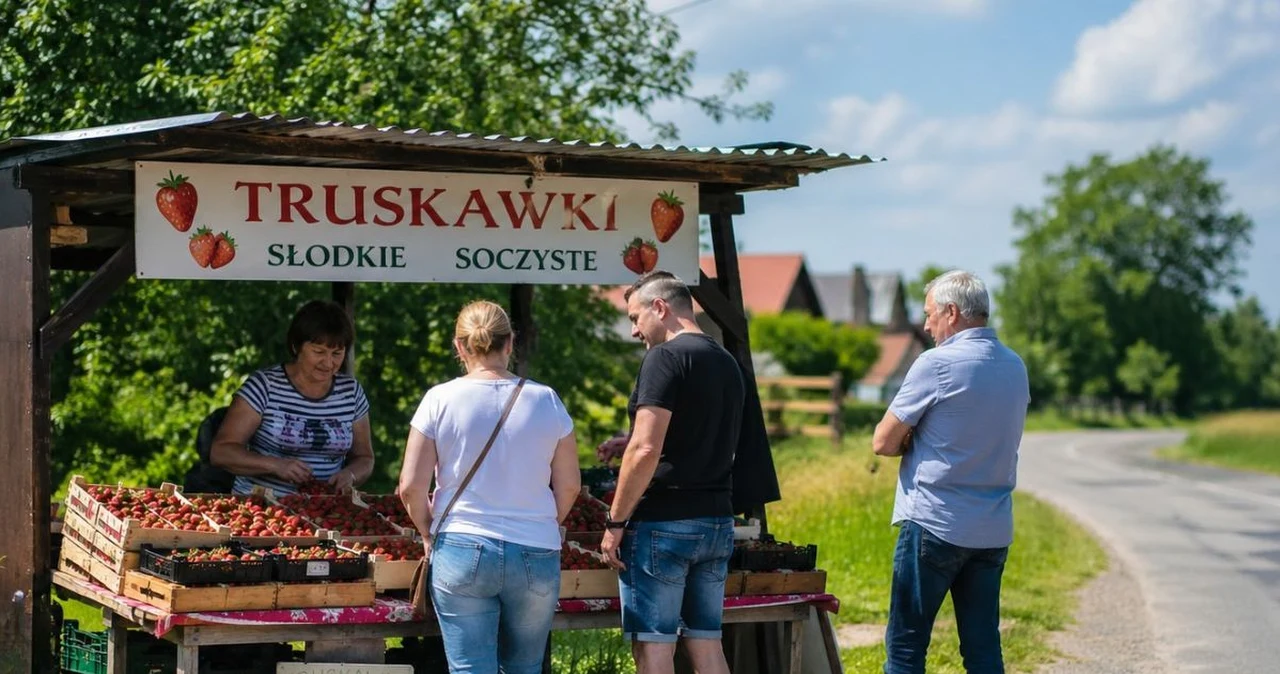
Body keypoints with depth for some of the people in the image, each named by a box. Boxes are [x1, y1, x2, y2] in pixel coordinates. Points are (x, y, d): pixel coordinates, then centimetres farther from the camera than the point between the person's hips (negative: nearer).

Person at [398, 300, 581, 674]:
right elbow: (569, 485, 5)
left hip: (461, 551, -2)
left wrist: (429, 532, 13)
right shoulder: (546, 400, 0)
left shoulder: (441, 399, -4)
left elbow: (411, 487, -5)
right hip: (536, 557, 2)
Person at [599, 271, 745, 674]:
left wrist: (615, 523, -12)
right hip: (717, 522, 8)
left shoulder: (666, 357, -11)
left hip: (664, 522, -8)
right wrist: (627, 446, 25)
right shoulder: (727, 363, 14)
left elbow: (646, 450, -18)